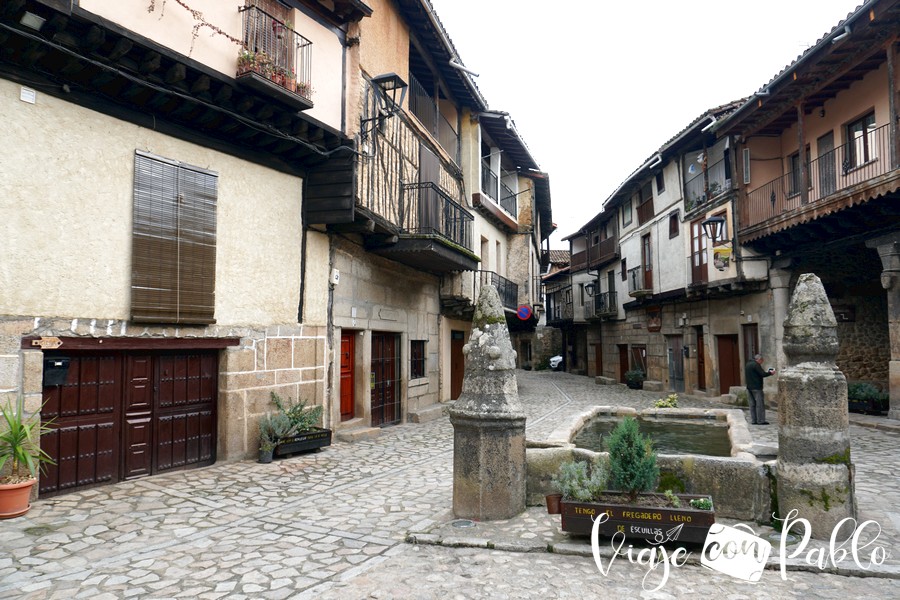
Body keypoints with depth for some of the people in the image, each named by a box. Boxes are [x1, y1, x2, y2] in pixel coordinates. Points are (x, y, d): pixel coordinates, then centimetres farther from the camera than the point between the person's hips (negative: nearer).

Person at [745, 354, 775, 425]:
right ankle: (761, 420, -2)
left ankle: (753, 420, 10)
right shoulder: (756, 365, -13)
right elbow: (763, 374, -17)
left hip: (749, 387, 9)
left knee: (752, 404, 9)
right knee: (760, 404, -3)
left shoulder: (748, 365, 16)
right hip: (756, 388, -9)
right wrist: (770, 373, 0)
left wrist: (766, 372, 19)